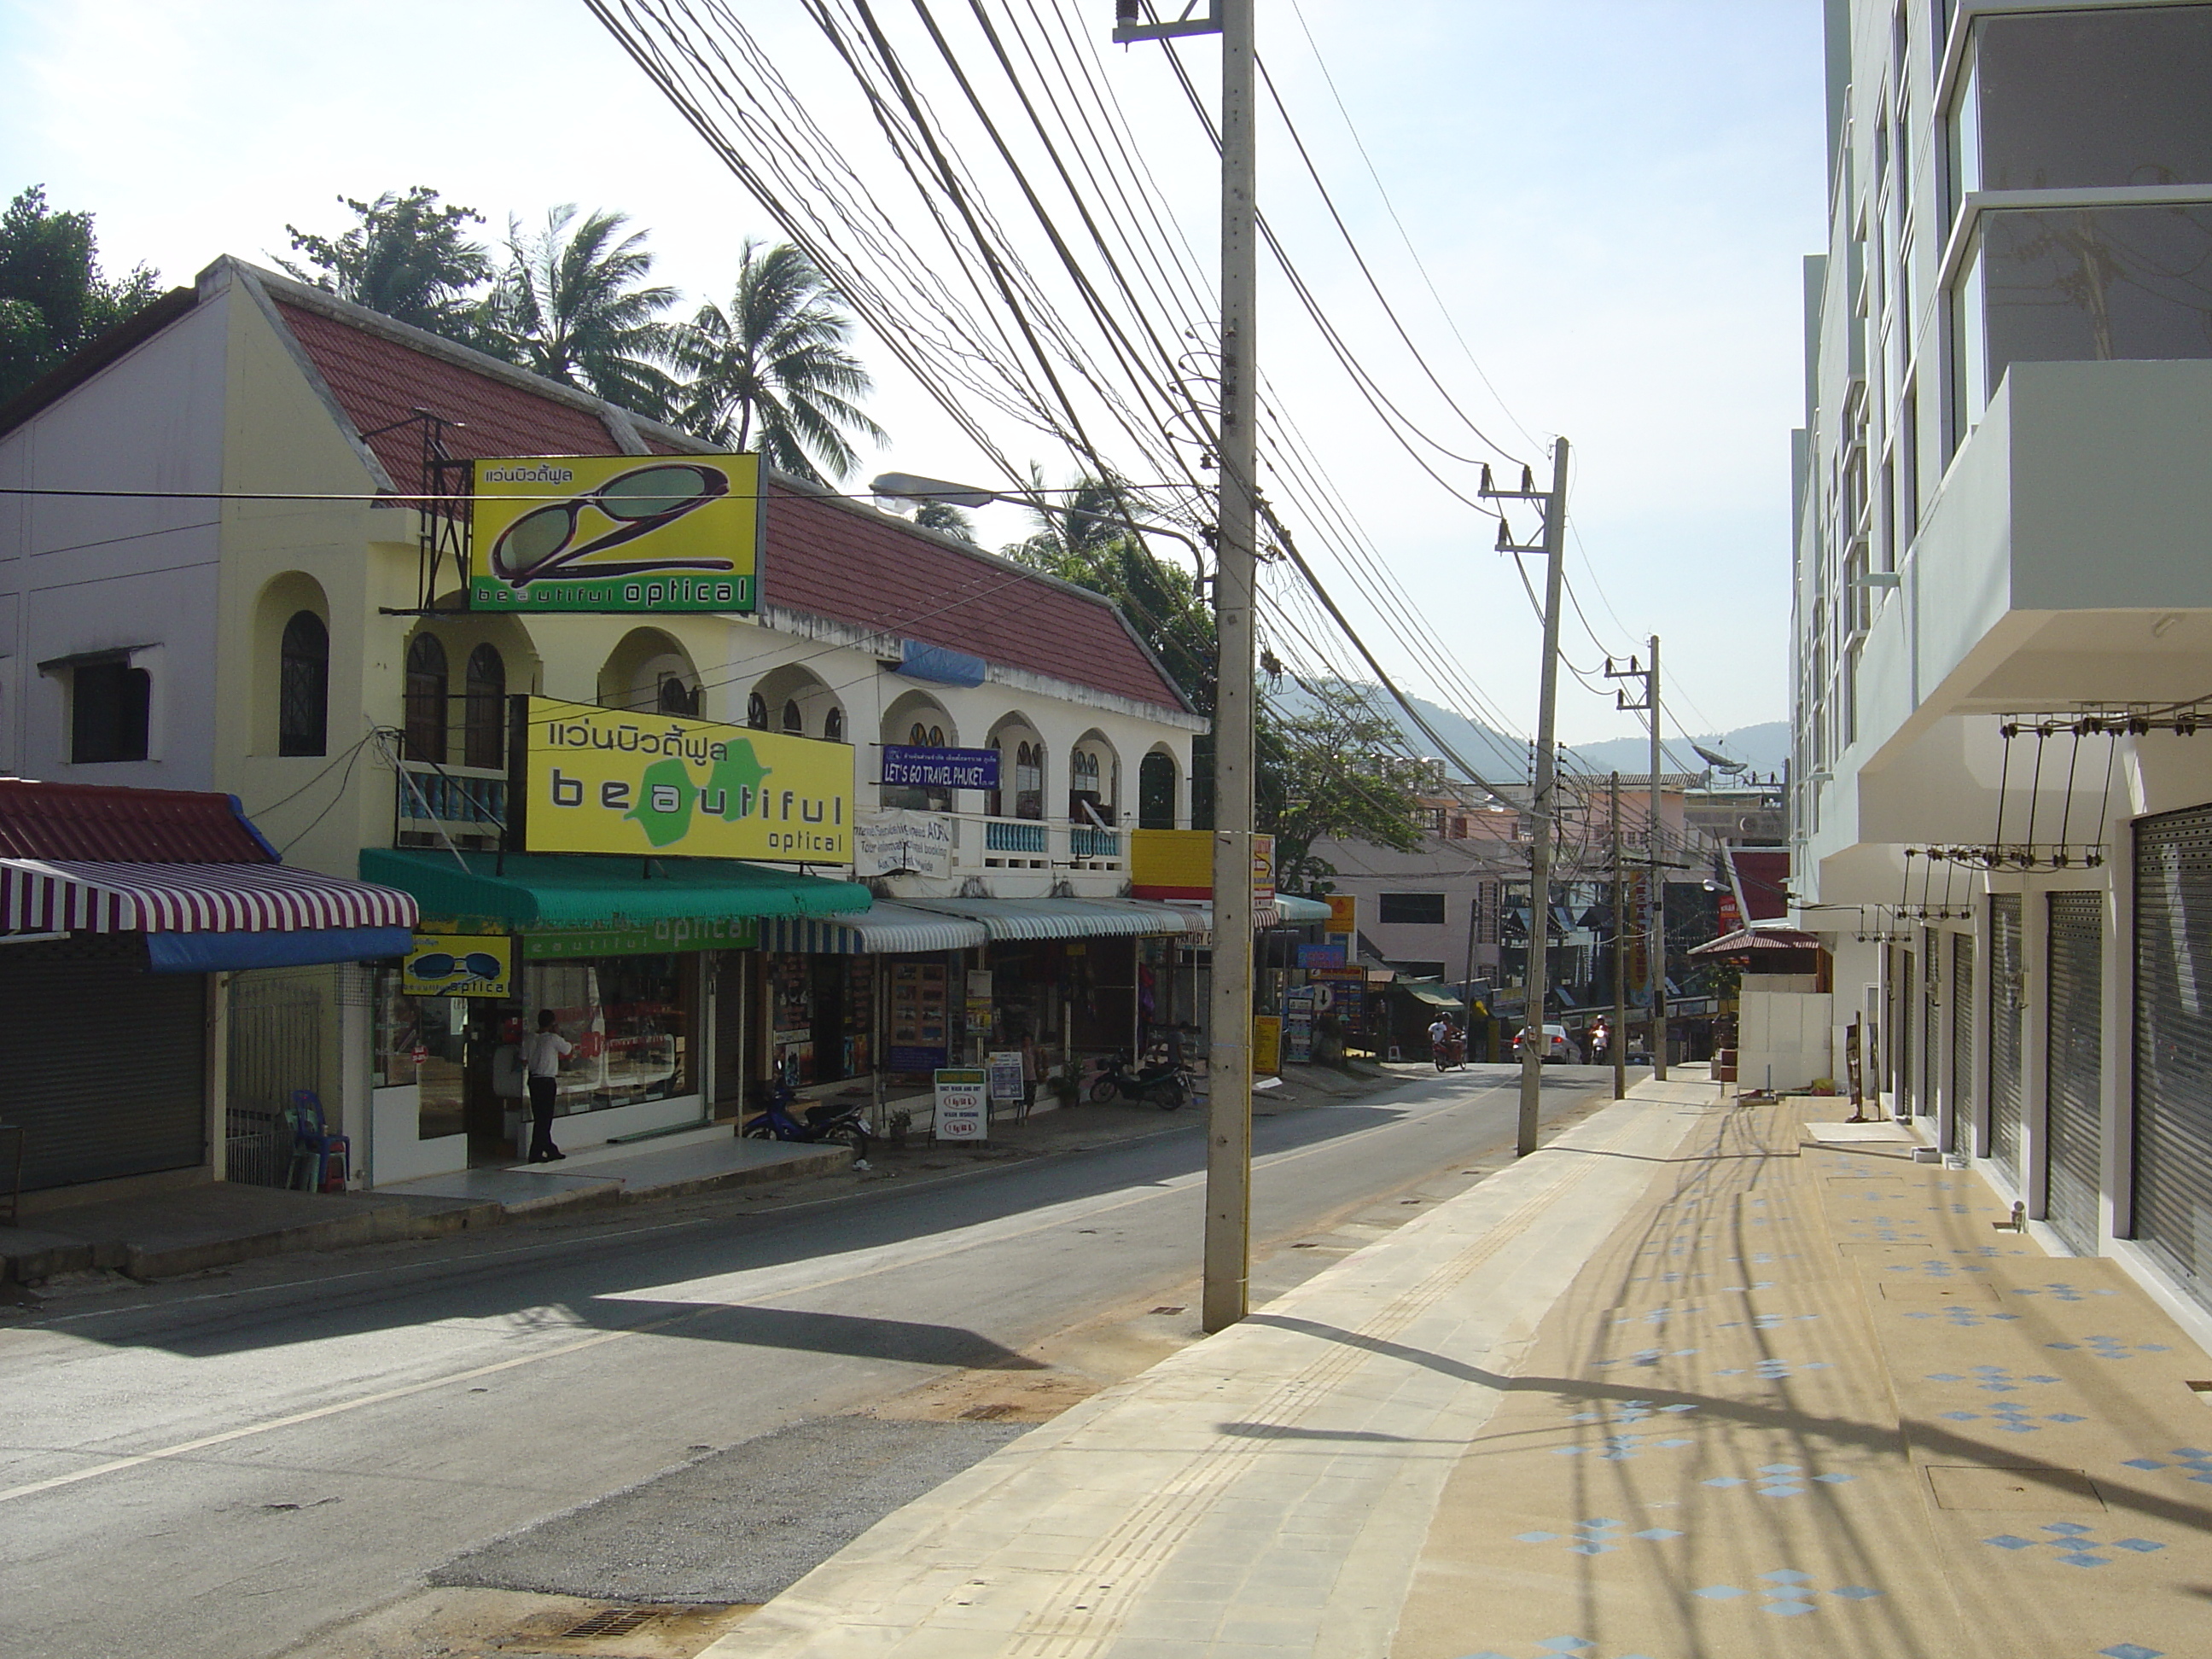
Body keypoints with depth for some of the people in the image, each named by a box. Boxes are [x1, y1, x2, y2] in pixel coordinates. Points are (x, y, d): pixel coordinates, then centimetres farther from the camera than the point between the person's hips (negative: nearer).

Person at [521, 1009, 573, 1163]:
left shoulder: (529, 1039, 2)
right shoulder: (554, 1039, -13)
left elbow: (524, 1061, 6)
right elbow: (569, 1049, 3)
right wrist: (558, 1034, 12)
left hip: (533, 1079, 6)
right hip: (547, 1080, -6)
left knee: (540, 1117, 13)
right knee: (544, 1118, -1)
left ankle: (551, 1150, 23)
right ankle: (536, 1153, -3)